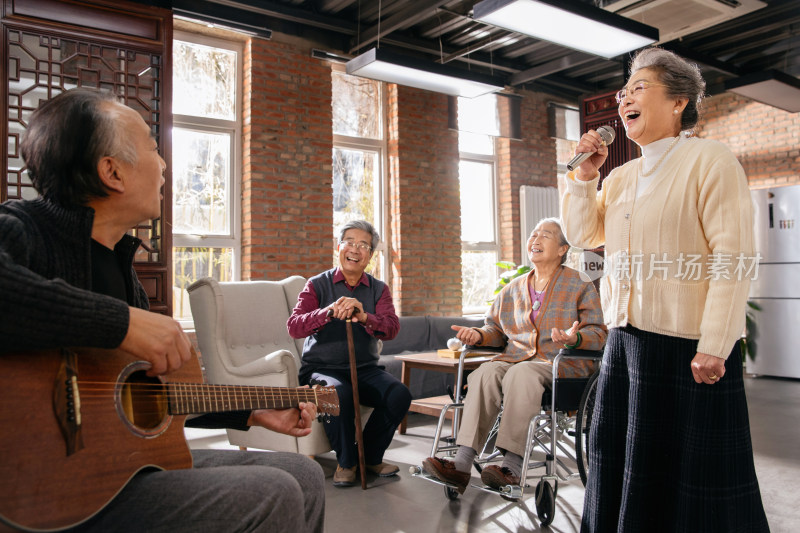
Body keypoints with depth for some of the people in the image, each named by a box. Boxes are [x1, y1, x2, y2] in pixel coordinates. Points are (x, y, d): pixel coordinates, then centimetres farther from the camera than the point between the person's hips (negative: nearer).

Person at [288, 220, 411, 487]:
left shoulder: (379, 289, 9)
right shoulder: (317, 285, 2)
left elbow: (391, 328, -10)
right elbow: (294, 327, -13)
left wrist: (364, 317, -33)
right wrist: (329, 312, -31)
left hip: (365, 369, 3)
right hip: (321, 368, -2)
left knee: (399, 393, -24)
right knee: (339, 393, -34)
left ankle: (371, 456, 3)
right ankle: (346, 461, -6)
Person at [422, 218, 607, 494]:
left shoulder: (580, 285, 9)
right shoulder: (513, 288, 22)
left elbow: (597, 333, 1)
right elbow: (496, 329, 25)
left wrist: (575, 338, -22)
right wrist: (478, 335, 2)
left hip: (562, 362, -4)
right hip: (516, 356, 4)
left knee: (521, 372, -37)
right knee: (486, 373, -29)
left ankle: (512, 466, -39)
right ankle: (462, 463, -37)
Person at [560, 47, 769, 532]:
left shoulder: (710, 160, -7)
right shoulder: (621, 178, 14)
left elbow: (733, 258, -14)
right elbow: (583, 234, 15)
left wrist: (714, 347, -19)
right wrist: (585, 176, 4)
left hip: (687, 346, -7)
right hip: (626, 341, 7)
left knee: (694, 476, 5)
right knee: (624, 461, 16)